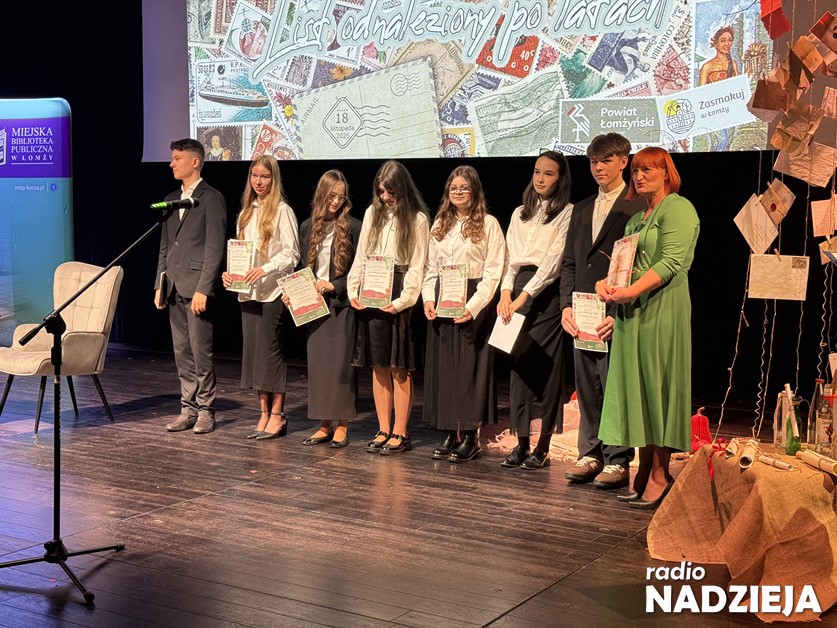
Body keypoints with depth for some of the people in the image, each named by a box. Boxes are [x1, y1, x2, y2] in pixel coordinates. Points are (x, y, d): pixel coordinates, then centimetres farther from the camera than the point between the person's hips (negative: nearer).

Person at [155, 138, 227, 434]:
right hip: (174, 287, 7)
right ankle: (188, 409, 18)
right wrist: (159, 285, 13)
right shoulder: (171, 200, 17)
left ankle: (205, 410, 7)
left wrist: (203, 289, -18)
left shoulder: (212, 198, -6)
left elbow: (214, 248, -12)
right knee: (181, 352, 10)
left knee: (201, 352, -3)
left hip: (197, 286, -7)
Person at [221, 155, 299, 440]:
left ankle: (277, 415, 3)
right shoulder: (246, 211, 16)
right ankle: (264, 414, 14)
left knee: (269, 351, -6)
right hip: (247, 292, 7)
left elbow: (292, 253, -10)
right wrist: (229, 272, 2)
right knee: (252, 351, 7)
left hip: (272, 292, -7)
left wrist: (265, 269, -22)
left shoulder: (282, 211, -5)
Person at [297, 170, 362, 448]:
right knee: (317, 363, 6)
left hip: (341, 304, -4)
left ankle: (342, 426, 5)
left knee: (341, 363, -2)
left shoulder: (353, 227, -4)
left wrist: (335, 285, -14)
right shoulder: (308, 227, 10)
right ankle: (325, 425, 14)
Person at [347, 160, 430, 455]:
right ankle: (383, 429, 14)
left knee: (398, 368, -2)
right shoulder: (372, 213, 12)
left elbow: (417, 266, -6)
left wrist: (403, 300, -16)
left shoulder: (417, 219, -1)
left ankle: (400, 433, 5)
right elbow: (360, 256, 14)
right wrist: (353, 289, 1)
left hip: (398, 296, -4)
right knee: (378, 366, 7)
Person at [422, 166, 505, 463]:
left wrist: (473, 305, -18)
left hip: (473, 304, -5)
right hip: (441, 305, 5)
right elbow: (430, 268, 15)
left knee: (470, 368, -3)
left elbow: (493, 271, -8)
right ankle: (450, 434, 11)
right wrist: (428, 298, -2)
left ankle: (470, 436, 4)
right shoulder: (440, 225, 15)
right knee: (442, 368, 5)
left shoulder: (488, 224, -2)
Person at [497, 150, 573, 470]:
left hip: (548, 292, -5)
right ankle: (521, 443, 7)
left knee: (546, 365, -4)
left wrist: (524, 296, -15)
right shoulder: (520, 214, 18)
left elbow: (554, 259, -10)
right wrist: (506, 293, -2)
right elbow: (510, 256, 14)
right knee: (519, 363, 2)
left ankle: (542, 447, 1)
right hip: (518, 292, 5)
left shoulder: (567, 213, 0)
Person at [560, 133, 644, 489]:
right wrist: (566, 306, 3)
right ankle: (590, 455, 21)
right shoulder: (582, 209, 17)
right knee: (586, 389, 11)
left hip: (615, 317, -7)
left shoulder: (637, 208, -5)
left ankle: (617, 462, 8)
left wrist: (617, 314, -17)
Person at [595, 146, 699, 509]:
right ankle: (645, 472, 12)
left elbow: (671, 263, -17)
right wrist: (605, 282, -1)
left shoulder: (678, 208, -6)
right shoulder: (637, 218, 22)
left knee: (657, 387, -6)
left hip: (661, 311, -8)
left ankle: (660, 476, -1)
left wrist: (631, 290, -25)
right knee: (637, 387, 7)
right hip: (632, 313, 8)